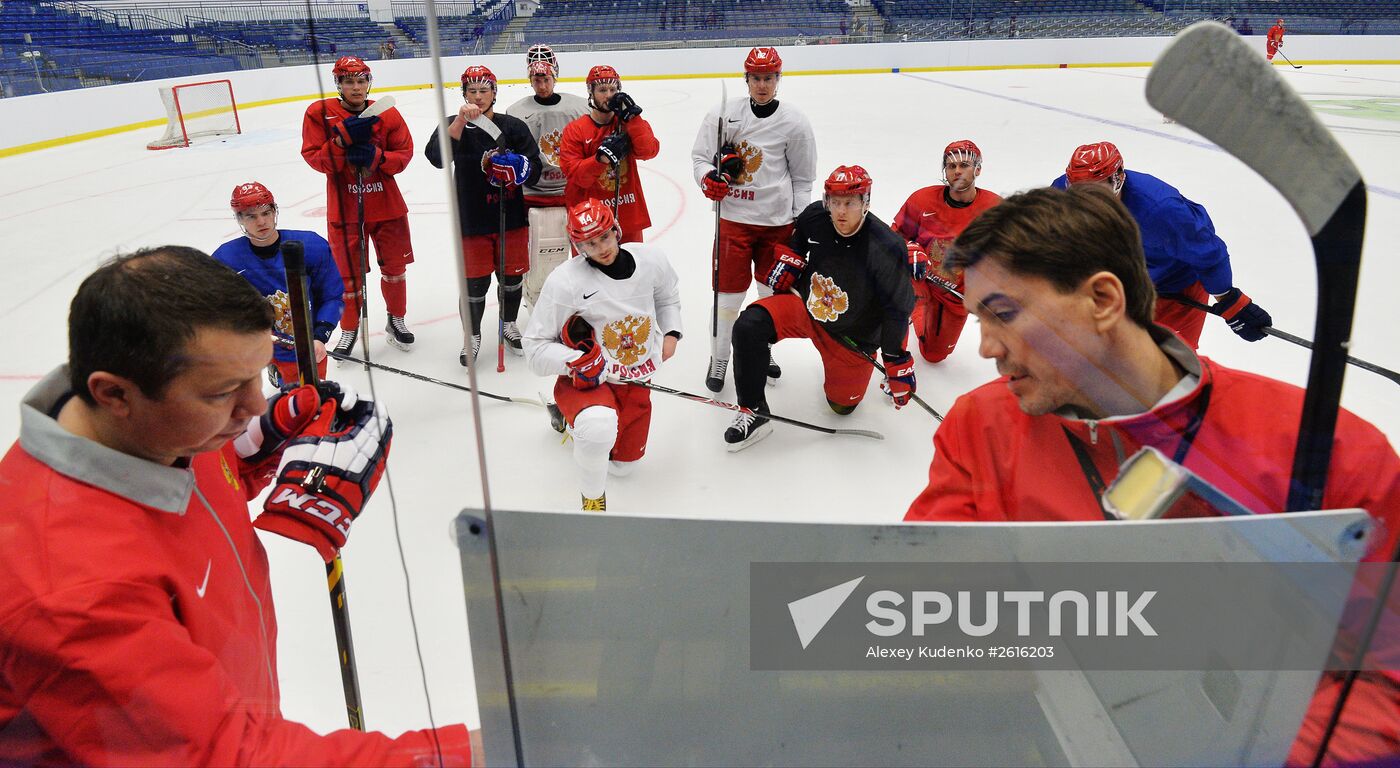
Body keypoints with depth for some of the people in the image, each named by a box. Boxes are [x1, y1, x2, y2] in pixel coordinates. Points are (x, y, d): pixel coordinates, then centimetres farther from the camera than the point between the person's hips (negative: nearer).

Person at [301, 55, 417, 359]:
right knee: (349, 273, 7)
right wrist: (343, 137, -24)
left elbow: (404, 154, -3)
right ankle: (349, 328, 26)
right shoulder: (319, 113, -5)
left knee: (394, 266, 12)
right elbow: (315, 158, -10)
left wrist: (375, 157, -21)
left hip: (387, 205, 2)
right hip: (344, 206, -1)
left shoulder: (387, 114, -2)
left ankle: (396, 320, 33)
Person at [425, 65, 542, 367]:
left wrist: (517, 166, -24)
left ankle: (508, 325, 39)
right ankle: (472, 336, 24)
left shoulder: (513, 127, 0)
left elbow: (534, 171, -2)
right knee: (475, 283, 4)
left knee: (511, 276, 15)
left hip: (511, 217, 2)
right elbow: (436, 157, -23)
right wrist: (461, 120, -32)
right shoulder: (455, 126, -3)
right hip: (472, 221, -2)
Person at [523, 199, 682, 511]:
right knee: (601, 427, -40)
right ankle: (592, 500, -11)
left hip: (636, 379, 5)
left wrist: (671, 333, 2)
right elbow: (535, 347, -16)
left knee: (624, 463, 21)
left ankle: (576, 419, 49)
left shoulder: (651, 258, -10)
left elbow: (668, 296, 15)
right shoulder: (565, 281, -23)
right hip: (586, 379, -5)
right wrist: (576, 361, -32)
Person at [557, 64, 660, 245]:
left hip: (628, 214, 3)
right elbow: (574, 174, -11)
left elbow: (648, 151, -11)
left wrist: (631, 116, -16)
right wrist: (601, 157, -24)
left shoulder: (631, 122, 6)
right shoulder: (574, 130, -1)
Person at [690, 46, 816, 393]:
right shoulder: (723, 114, -2)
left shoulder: (795, 123, -1)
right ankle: (719, 358, 19)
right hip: (734, 217, -1)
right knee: (729, 293, 1)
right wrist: (707, 178, -17)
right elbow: (699, 156, 5)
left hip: (778, 221, 1)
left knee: (773, 292, 12)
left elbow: (802, 180, 6)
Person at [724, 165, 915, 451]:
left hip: (852, 334, -2)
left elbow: (898, 308, -19)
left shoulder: (885, 248, -28)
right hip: (806, 305, 3)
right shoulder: (815, 216, -15)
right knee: (749, 327, -24)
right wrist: (788, 261, -2)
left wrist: (898, 363, -16)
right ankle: (754, 412, -9)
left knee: (842, 405, 8)